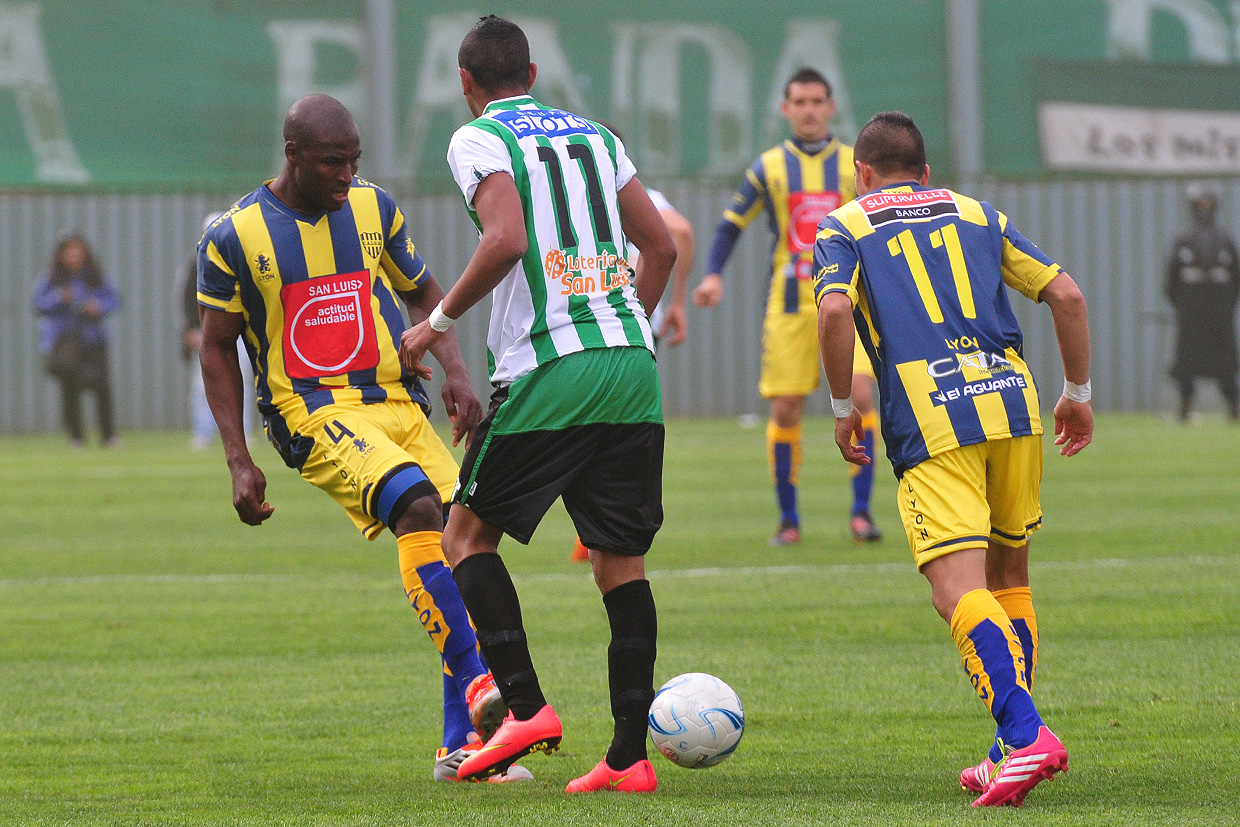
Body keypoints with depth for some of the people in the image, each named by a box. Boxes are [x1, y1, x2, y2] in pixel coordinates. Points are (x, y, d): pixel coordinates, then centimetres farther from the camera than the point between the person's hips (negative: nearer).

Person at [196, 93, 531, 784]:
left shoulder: (374, 209, 9)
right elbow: (218, 349, 5)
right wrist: (239, 462, -2)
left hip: (399, 402, 5)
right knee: (418, 507, -31)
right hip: (314, 412, -5)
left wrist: (456, 371, 3)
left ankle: (463, 744, 2)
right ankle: (478, 682, -36)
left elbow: (424, 293, 21)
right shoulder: (235, 237, -2)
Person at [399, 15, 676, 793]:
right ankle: (631, 753, 1)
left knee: (469, 532, 10)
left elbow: (507, 239, -15)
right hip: (633, 365, 5)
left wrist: (441, 319, -4)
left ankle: (526, 706, -4)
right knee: (620, 557, 7)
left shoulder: (479, 139, 1)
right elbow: (662, 246, 19)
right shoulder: (595, 135, 19)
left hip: (548, 371, -5)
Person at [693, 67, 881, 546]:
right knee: (785, 408, -3)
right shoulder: (768, 168, 7)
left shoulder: (856, 165, 7)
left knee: (861, 394, -16)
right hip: (790, 303, 0)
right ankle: (788, 519, 9)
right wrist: (713, 274, -4)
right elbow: (731, 224, 11)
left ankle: (861, 512, -10)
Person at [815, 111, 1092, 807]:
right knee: (1009, 579, 19)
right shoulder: (977, 214, 23)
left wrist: (842, 409, 5)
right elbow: (1066, 295, 13)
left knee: (960, 591, -12)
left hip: (928, 422, -4)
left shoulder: (845, 227, 13)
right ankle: (1011, 755, 17)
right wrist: (1079, 395, 23)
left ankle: (1027, 736, -31)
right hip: (1012, 402, 4)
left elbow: (834, 311, -7)